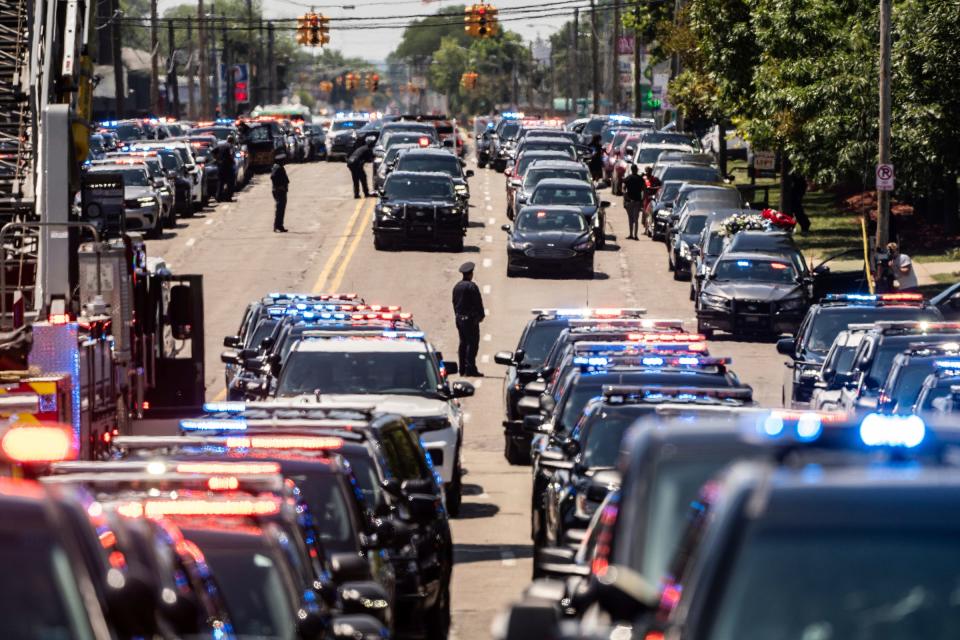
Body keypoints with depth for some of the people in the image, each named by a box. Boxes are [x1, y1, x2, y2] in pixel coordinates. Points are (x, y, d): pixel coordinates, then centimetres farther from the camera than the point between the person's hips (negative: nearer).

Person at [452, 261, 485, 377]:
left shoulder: (457, 286, 8)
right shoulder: (472, 286, -15)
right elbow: (478, 302, -12)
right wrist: (481, 315, 0)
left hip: (459, 318, 8)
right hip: (470, 318, -8)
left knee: (463, 343, 13)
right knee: (473, 343, -5)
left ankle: (462, 369, 13)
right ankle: (470, 368, -10)